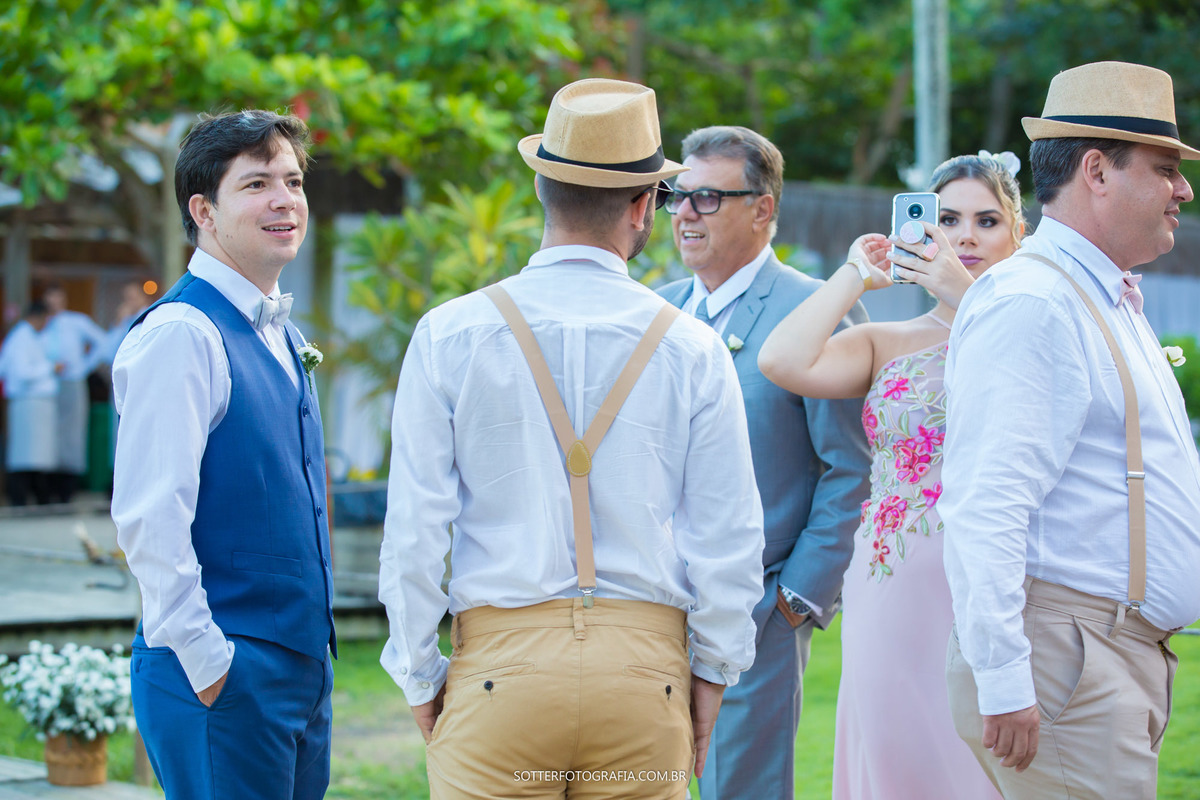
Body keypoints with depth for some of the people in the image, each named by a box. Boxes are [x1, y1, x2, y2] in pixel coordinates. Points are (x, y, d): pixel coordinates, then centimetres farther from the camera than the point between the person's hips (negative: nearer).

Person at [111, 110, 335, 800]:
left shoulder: (280, 337, 15)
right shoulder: (180, 334, -13)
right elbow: (149, 519, -20)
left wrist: (311, 649, 16)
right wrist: (208, 663, -19)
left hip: (303, 662, 9)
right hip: (224, 683, -9)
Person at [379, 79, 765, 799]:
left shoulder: (451, 335, -1)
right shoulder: (692, 348, 1)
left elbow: (415, 528, -1)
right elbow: (729, 532, 3)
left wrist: (420, 677, 8)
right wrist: (712, 672, 14)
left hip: (500, 662, -1)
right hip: (647, 667, 1)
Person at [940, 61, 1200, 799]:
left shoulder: (1114, 304, 20)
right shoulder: (1027, 303, -13)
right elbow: (985, 510, -20)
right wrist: (1003, 681, -24)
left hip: (1134, 655, 10)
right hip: (1067, 655, -10)